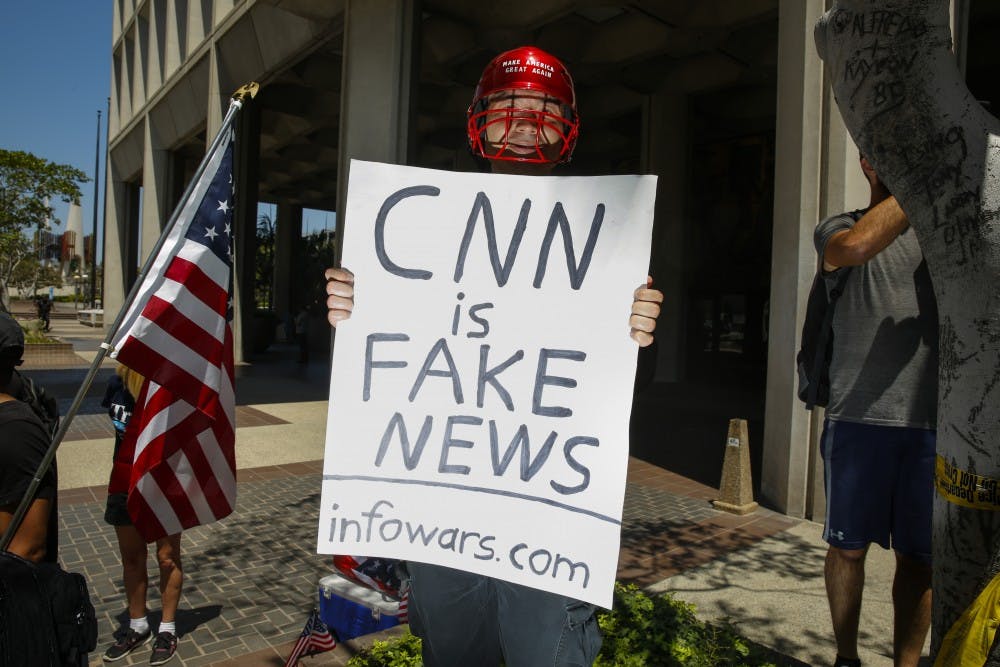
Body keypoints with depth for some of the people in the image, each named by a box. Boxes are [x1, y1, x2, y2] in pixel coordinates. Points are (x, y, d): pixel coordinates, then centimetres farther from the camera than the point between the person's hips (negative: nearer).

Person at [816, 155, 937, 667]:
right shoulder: (839, 228, 6)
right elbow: (854, 246, -19)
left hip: (934, 419, 2)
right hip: (858, 416, -2)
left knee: (917, 556, 9)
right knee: (849, 546, 10)